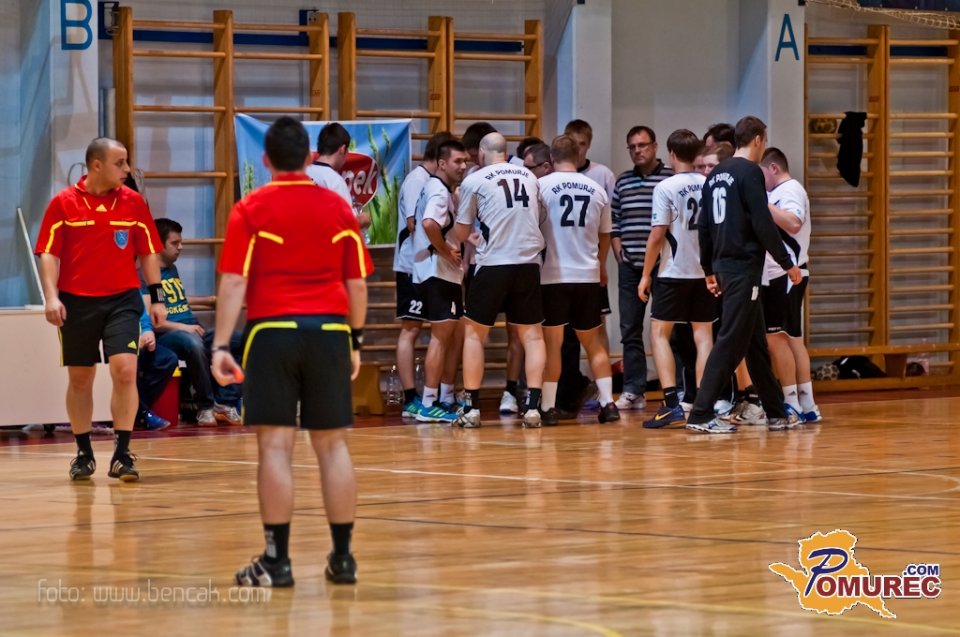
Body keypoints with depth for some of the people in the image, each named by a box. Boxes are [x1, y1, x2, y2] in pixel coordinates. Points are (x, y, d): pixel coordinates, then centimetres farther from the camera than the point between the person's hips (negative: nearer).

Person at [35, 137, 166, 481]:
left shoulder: (133, 202, 3)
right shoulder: (63, 203, -2)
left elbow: (148, 252, 9)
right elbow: (49, 254, -2)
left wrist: (157, 297, 4)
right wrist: (51, 296, -14)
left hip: (122, 300, 0)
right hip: (76, 302, 0)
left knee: (125, 370, -14)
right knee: (79, 378, 9)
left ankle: (122, 453, -9)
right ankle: (84, 453, 23)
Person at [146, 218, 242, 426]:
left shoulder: (172, 270, 22)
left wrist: (209, 300, 44)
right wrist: (183, 327, -21)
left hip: (193, 331, 9)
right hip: (165, 337, -9)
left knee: (240, 340, -10)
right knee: (193, 342, -41)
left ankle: (225, 402, -16)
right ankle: (206, 406, -26)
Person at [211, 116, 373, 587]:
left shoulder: (251, 209, 0)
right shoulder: (339, 209, 8)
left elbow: (234, 282, -7)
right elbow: (357, 284, 10)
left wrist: (221, 345, -7)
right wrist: (356, 340, 20)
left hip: (273, 331, -3)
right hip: (330, 331, 3)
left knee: (275, 445, -2)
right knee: (332, 445, 8)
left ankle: (277, 560, -3)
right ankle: (343, 557, 10)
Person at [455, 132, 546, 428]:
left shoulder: (474, 181, 0)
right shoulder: (529, 177, 12)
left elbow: (462, 234, 5)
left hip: (493, 263, -3)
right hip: (529, 263, 3)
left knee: (474, 333, 9)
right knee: (532, 334, 10)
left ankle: (471, 407, 5)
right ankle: (532, 406, 0)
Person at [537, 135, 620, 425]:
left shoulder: (543, 185, -6)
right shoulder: (597, 189, 6)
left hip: (553, 276, -3)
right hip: (588, 275, 3)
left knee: (552, 342, 2)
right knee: (593, 342, 12)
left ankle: (548, 406, 0)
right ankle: (607, 402, 6)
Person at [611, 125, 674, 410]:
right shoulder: (622, 182, 13)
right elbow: (613, 221, 16)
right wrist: (618, 253, 5)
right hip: (630, 266, 5)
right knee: (630, 330, 5)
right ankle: (633, 391, 9)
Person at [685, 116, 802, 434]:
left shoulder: (716, 175, 14)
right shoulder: (750, 172, -11)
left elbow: (704, 226, 17)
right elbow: (763, 225, -16)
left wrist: (710, 270, 22)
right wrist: (787, 263, -9)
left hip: (724, 265, 9)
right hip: (744, 265, -9)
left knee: (756, 342, 14)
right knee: (731, 342, -8)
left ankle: (776, 413, 21)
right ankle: (701, 414, -11)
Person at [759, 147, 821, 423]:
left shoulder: (791, 190, -11)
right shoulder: (777, 192, 18)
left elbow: (793, 224, -29)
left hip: (786, 276, -10)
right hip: (775, 276, 10)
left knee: (776, 337, -10)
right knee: (792, 338, 11)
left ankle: (792, 405, -9)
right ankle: (807, 405, 14)